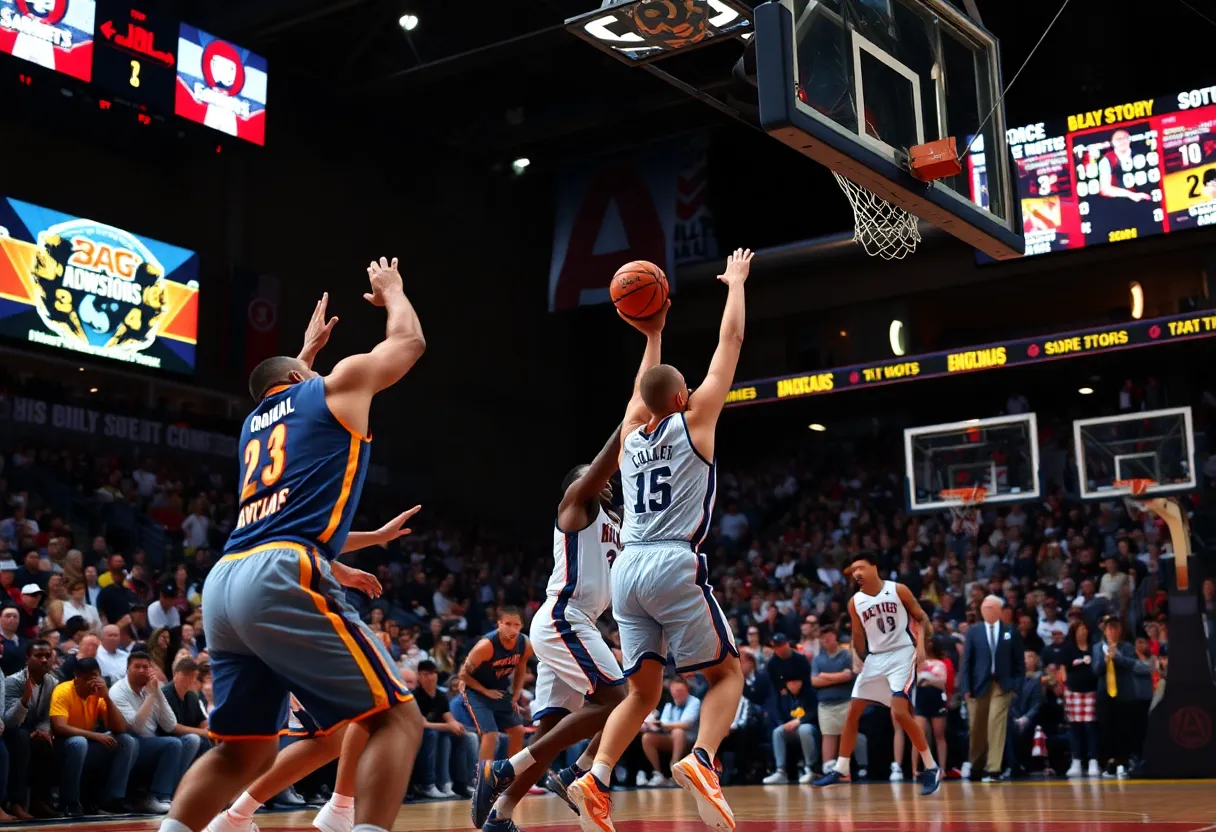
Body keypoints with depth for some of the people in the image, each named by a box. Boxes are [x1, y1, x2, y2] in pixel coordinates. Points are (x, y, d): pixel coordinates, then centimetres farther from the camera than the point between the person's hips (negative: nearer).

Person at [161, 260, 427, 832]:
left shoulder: (255, 421, 32)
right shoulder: (339, 385, 15)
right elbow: (409, 341, 30)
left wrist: (307, 349, 71)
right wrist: (391, 290, 48)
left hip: (224, 583, 8)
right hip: (282, 578, -8)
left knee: (245, 749, 17)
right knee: (397, 720, -5)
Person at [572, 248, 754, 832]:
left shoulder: (631, 434, 17)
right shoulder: (693, 420, 5)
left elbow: (645, 390, 40)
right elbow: (731, 340, 11)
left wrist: (653, 335, 46)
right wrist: (736, 283, 23)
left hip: (627, 567, 5)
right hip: (675, 564, -5)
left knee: (643, 691, 13)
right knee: (727, 671, 6)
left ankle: (596, 781, -6)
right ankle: (700, 762, -19)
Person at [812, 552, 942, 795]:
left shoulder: (898, 590, -7)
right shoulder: (855, 602, 3)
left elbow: (921, 617, 1)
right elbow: (859, 638, 12)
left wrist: (920, 644, -13)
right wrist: (858, 661, 5)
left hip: (902, 653, -5)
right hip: (875, 657, 5)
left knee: (899, 712, -19)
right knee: (852, 712, 2)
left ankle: (931, 768, -5)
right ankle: (841, 770, 13)